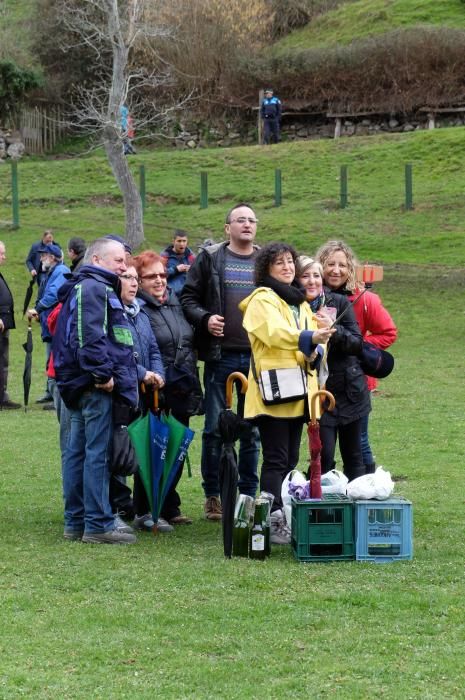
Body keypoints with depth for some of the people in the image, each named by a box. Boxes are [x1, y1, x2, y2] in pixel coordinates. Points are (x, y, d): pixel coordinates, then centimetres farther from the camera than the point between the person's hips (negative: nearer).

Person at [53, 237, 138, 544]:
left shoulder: (96, 288, 24)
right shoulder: (94, 289, -10)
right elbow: (91, 336, -21)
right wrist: (103, 373, -20)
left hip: (83, 383, 11)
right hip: (97, 387, -11)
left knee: (78, 452, 11)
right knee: (98, 453, -9)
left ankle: (75, 523, 16)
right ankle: (98, 525, -9)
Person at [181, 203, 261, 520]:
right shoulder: (210, 258, 4)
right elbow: (188, 297, 5)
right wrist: (204, 318, -12)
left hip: (257, 357, 2)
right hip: (221, 356, -2)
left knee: (253, 430, 7)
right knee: (215, 428, 1)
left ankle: (248, 495, 15)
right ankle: (213, 495, 9)